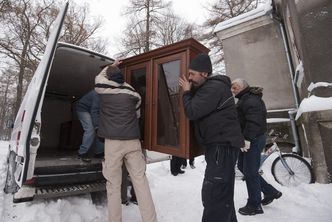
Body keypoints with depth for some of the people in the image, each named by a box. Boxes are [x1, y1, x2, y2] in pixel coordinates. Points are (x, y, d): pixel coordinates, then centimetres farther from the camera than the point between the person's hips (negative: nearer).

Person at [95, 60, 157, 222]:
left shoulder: (103, 89, 6)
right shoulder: (132, 92, 9)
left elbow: (99, 77, 30)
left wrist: (110, 66, 42)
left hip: (113, 142, -1)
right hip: (133, 141, 2)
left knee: (113, 184, 8)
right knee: (140, 181, 4)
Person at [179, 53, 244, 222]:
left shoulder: (214, 87, -17)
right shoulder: (209, 87, 17)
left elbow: (192, 112, -21)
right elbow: (198, 110, 19)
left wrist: (187, 92, -5)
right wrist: (190, 92, 8)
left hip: (223, 146, -11)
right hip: (220, 145, 11)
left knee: (213, 196, -9)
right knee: (223, 194, 20)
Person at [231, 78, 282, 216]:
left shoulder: (251, 100, -17)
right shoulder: (244, 99, 17)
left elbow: (253, 121, -28)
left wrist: (247, 139, -28)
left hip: (253, 140, -11)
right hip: (247, 139, 11)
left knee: (250, 172, -1)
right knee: (242, 166, 17)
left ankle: (254, 205, 17)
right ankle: (270, 192, 28)